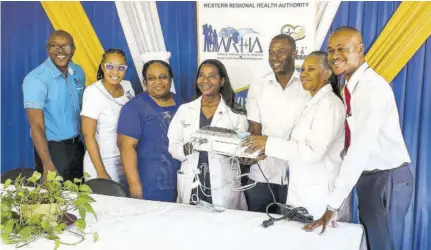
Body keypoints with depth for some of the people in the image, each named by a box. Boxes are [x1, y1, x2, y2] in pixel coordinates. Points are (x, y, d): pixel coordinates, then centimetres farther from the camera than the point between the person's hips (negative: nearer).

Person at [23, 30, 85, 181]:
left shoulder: (78, 73, 1)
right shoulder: (36, 79, -19)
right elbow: (36, 126, -23)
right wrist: (48, 164, -29)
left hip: (77, 145, 6)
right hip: (52, 148, -6)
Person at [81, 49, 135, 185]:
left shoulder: (128, 86, -1)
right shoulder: (93, 92, -17)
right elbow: (88, 135, -16)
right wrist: (101, 172, -17)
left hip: (126, 160, 5)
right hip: (103, 162, -5)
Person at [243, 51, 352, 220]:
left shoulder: (329, 104, -16)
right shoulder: (315, 102, 15)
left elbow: (313, 151, -24)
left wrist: (269, 143, -21)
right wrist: (267, 148, 1)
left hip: (320, 193, -9)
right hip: (305, 189, 9)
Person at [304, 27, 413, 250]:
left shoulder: (373, 87, -23)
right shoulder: (350, 87, 5)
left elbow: (361, 149, -30)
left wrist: (333, 206, -32)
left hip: (387, 179, -8)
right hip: (368, 177, 8)